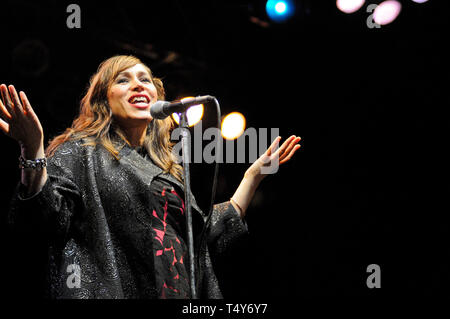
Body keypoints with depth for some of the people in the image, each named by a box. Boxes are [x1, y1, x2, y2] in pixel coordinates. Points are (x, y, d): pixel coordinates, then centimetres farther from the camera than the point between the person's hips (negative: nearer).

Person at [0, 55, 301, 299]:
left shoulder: (170, 169, 23)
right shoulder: (82, 151, 5)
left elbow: (213, 233, 25)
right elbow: (51, 217, -9)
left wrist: (255, 173, 26)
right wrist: (33, 151, -24)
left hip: (180, 292, 6)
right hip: (111, 291, -5)